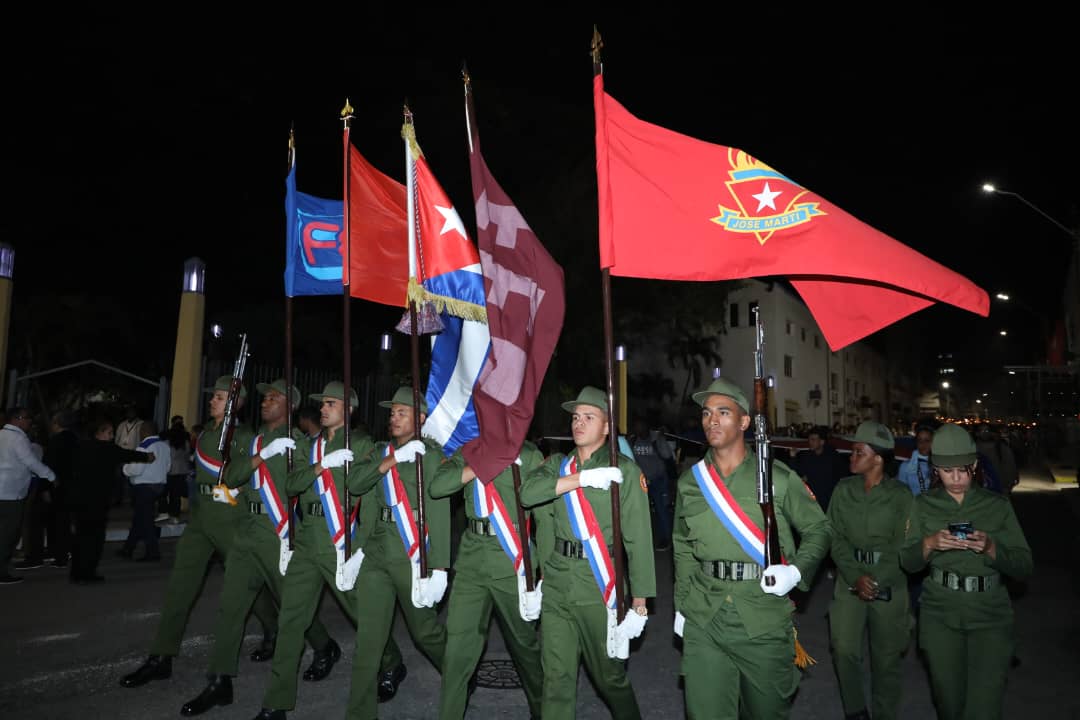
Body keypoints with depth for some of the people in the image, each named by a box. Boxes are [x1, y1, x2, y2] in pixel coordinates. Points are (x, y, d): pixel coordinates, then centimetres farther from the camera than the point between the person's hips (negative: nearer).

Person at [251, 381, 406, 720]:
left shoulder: (361, 444, 0)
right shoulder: (307, 445, 15)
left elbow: (369, 497, -6)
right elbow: (291, 485, 1)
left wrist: (364, 547, -11)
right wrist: (323, 465, -16)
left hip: (341, 541, -4)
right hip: (307, 541, 5)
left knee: (365, 614, 5)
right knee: (290, 619, 4)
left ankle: (392, 665, 32)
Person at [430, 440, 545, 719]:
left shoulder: (528, 455, -1)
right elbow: (437, 486, -6)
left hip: (513, 562, -2)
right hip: (471, 560, 2)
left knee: (524, 641, 13)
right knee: (458, 646, 0)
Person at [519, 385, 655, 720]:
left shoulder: (625, 470, -5)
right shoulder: (558, 463, 10)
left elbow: (638, 539, -7)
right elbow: (527, 491, -10)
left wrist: (639, 603, -9)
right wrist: (583, 478, -15)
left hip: (600, 588, -3)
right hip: (556, 585, 4)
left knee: (609, 676, 11)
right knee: (556, 677, 9)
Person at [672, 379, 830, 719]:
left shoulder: (778, 478, -4)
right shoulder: (688, 482, 5)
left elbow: (818, 529, 5)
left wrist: (796, 571, -12)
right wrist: (681, 604, 15)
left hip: (764, 618, -1)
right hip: (703, 619, 2)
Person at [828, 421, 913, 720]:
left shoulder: (900, 496, -4)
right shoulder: (843, 490, 2)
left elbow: (900, 546, -5)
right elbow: (836, 537, -1)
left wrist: (874, 581, -13)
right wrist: (856, 577, -12)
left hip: (889, 582, -1)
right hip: (849, 579, 2)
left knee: (886, 655, 7)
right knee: (844, 650, -5)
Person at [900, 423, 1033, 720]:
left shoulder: (998, 506, 3)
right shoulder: (923, 506, 5)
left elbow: (1023, 567, 0)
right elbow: (908, 563, 2)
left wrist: (991, 548, -18)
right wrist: (930, 543, -17)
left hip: (990, 614, -1)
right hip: (940, 614, 1)